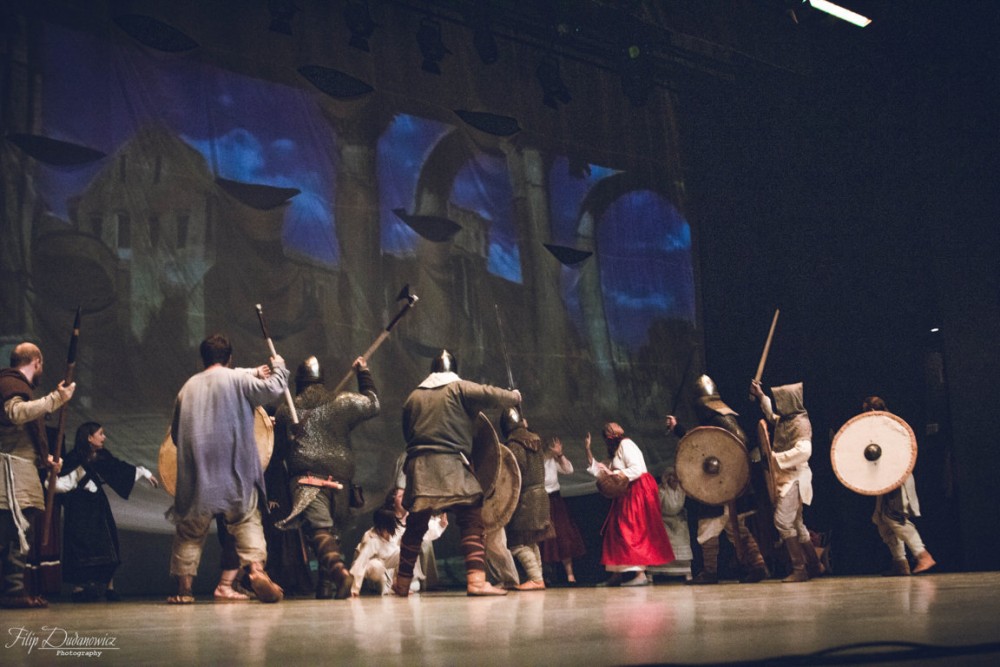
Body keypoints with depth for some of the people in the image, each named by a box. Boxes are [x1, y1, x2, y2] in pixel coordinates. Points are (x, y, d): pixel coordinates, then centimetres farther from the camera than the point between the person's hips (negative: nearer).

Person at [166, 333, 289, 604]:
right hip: (234, 473, -3)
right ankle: (256, 568, -18)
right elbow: (274, 388, -3)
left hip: (196, 477, 3)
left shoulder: (188, 387, 13)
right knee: (247, 520, 4)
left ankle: (183, 587, 12)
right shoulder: (237, 379, 0)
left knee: (191, 530, 11)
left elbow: (175, 433, 19)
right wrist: (278, 366, 16)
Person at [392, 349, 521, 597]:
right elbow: (491, 396, -3)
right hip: (450, 464, -5)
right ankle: (476, 579, -19)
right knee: (472, 522, -5)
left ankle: (402, 583, 20)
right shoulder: (459, 388, 3)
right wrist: (514, 396, 16)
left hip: (418, 467, 5)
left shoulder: (414, 396, 16)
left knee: (415, 526, 13)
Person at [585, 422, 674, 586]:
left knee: (633, 532, -15)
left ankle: (641, 575, -18)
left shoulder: (626, 444, -6)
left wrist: (613, 474, -18)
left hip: (637, 491, -10)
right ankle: (616, 575, 4)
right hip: (626, 494, 10)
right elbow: (597, 469, 23)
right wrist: (588, 449, 19)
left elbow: (636, 469, -19)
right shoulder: (616, 451, 23)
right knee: (616, 531, 5)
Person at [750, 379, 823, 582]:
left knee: (783, 521, -16)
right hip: (784, 479, 10)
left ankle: (799, 568, -12)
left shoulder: (800, 422, -15)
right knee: (795, 524, 14)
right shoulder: (782, 420, 13)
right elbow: (770, 415, 38)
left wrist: (777, 458, -24)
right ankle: (814, 565, 23)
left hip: (795, 478, -10)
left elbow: (804, 450, -29)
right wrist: (761, 396, 29)